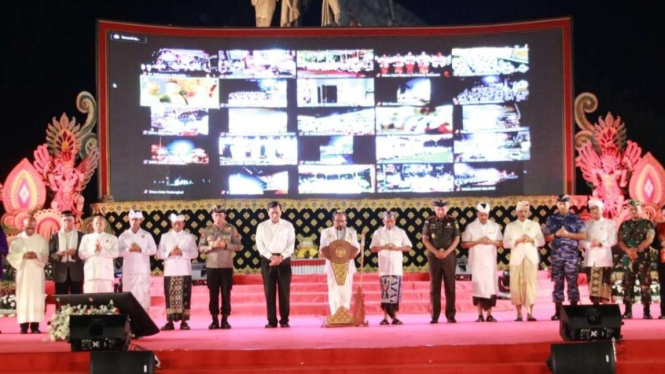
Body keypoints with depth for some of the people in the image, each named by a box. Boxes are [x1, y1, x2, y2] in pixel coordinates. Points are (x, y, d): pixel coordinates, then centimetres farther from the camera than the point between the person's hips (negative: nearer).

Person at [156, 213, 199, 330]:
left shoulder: (189, 237, 6)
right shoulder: (165, 237, 9)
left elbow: (195, 253, 1)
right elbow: (159, 254, 6)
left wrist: (182, 253, -13)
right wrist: (169, 253, -12)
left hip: (184, 271, -1)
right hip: (169, 271, 1)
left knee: (184, 296, -2)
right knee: (170, 296, -1)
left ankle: (184, 321, 1)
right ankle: (170, 322, 1)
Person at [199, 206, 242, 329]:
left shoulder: (231, 229, 1)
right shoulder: (207, 230, 4)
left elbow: (238, 246, -1)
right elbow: (201, 247, 1)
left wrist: (225, 245, -15)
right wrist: (212, 246, -15)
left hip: (227, 266, -1)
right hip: (211, 266, 1)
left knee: (226, 293, 2)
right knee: (213, 293, 4)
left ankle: (225, 319, 8)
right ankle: (215, 320, 9)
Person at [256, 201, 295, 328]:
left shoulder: (288, 225, 5)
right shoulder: (262, 226, 5)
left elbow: (291, 245, 1)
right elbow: (260, 245, 0)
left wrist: (281, 257, -13)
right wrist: (271, 257, -13)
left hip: (284, 260, 0)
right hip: (267, 260, 0)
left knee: (284, 291, -1)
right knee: (269, 292, 0)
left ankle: (284, 320, 4)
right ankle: (272, 321, 3)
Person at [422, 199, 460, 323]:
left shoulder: (452, 221, 2)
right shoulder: (429, 221, 3)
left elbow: (456, 239, 0)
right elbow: (425, 239, 2)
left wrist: (446, 252, -12)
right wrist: (436, 252, -11)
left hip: (449, 256, 0)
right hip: (434, 256, 0)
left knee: (450, 286, 1)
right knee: (434, 286, 1)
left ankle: (450, 315, 5)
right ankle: (435, 315, 4)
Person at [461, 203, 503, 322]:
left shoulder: (495, 226, 6)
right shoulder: (471, 227, 0)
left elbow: (501, 243, 7)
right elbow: (464, 244, -2)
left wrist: (491, 241, -12)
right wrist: (478, 241, -15)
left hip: (490, 261, 2)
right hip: (477, 261, -1)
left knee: (491, 286, -2)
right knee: (479, 286, -2)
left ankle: (489, 315, 4)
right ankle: (480, 315, 2)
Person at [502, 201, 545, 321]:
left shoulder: (535, 225, 10)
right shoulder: (510, 226, 7)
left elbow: (542, 241, 6)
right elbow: (506, 243, 1)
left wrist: (532, 240, -12)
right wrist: (517, 240, -15)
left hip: (531, 258, 0)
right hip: (517, 259, 0)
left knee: (531, 284, -6)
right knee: (517, 285, -4)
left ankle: (530, 314, -3)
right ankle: (519, 314, 2)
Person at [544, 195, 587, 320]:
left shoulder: (576, 219, 4)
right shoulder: (551, 219, 9)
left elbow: (583, 235, -2)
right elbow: (546, 237, 8)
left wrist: (568, 234, -12)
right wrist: (556, 234, -11)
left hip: (571, 255, -2)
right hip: (557, 255, 2)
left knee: (572, 282, -3)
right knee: (558, 282, 3)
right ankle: (558, 312, 7)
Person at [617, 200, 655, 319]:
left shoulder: (648, 224, 5)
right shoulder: (624, 225, 13)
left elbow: (649, 239, -7)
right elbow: (620, 241, 5)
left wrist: (637, 250, -17)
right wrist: (628, 250, -14)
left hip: (643, 258, -3)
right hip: (628, 258, 3)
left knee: (645, 284, -5)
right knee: (627, 284, 0)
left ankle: (647, 311, -2)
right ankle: (628, 311, 4)